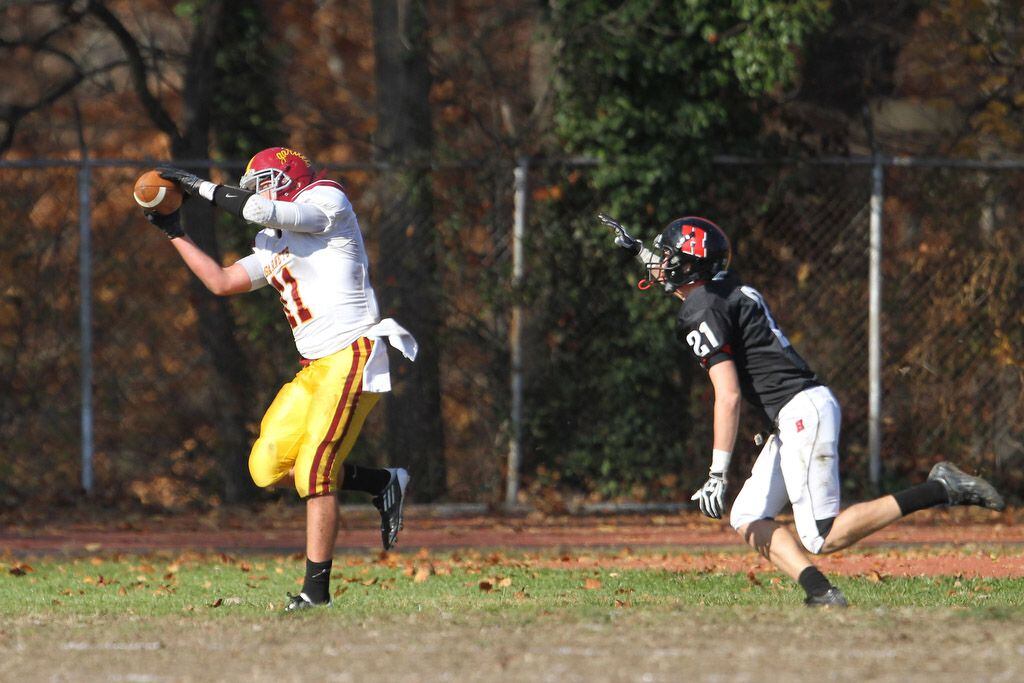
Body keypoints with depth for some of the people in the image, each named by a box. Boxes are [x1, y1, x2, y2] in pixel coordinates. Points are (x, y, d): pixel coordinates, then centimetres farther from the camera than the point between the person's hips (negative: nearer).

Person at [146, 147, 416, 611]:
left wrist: (199, 187, -7)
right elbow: (222, 282, 23)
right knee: (269, 466, 1)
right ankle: (383, 485, 12)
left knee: (313, 471, -14)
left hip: (352, 355, -9)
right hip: (315, 369, 9)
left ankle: (316, 587, -9)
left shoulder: (327, 203, -4)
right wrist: (174, 233, 21)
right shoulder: (275, 244, 21)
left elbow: (260, 210, -17)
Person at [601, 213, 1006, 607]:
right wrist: (639, 251, 46)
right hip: (805, 411, 10)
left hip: (801, 411, -10)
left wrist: (718, 473, -20)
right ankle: (821, 595, -8)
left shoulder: (703, 313, -11)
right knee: (748, 520, 9)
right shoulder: (725, 287, 16)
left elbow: (728, 396, -19)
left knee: (822, 539, -12)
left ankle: (939, 491, -15)